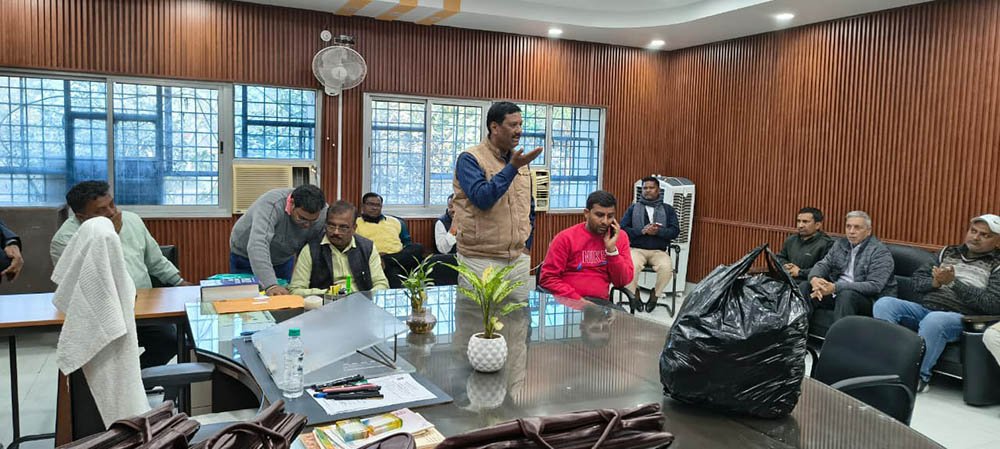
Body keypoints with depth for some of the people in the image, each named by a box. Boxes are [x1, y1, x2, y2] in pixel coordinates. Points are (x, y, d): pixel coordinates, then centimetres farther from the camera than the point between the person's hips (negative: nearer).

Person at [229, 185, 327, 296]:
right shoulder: (271, 205, -37)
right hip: (246, 256, -3)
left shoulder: (323, 214, -23)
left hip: (283, 259, 4)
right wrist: (270, 285, -58)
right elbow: (257, 245, -48)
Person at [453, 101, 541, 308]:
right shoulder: (470, 159, -7)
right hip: (480, 260, -6)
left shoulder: (519, 161, 13)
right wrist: (512, 167, -22)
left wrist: (526, 243, 14)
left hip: (519, 259, 6)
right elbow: (482, 198, -22)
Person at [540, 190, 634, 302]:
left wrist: (612, 249, -10)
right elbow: (548, 278, -5)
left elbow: (623, 281, 2)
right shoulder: (566, 237, -3)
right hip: (567, 302, -2)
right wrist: (578, 300, -14)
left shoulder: (620, 237, 6)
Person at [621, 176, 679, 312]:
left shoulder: (668, 209, 12)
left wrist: (658, 231, -17)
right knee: (632, 267, -35)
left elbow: (675, 231, 2)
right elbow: (622, 229, 1)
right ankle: (635, 295, -6)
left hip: (659, 251, 1)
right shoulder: (633, 208, 11)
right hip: (637, 249, -1)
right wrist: (642, 231, -14)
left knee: (667, 268, -32)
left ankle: (655, 295, -4)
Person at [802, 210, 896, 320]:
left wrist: (836, 287, -30)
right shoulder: (840, 244, 9)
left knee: (846, 295, -37)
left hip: (870, 299, -6)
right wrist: (814, 279, -23)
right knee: (806, 287, -13)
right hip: (837, 293, 6)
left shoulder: (880, 252, -11)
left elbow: (874, 286, -22)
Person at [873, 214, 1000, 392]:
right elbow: (917, 279, 18)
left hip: (959, 317, -5)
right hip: (923, 308, 5)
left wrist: (953, 282, -13)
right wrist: (934, 282, -6)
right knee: (884, 303, -21)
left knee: (933, 320, -39)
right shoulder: (949, 252, 22)